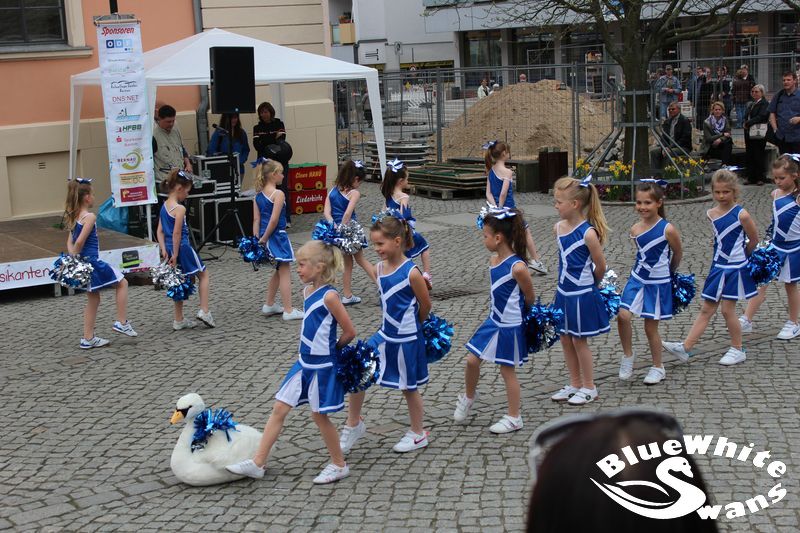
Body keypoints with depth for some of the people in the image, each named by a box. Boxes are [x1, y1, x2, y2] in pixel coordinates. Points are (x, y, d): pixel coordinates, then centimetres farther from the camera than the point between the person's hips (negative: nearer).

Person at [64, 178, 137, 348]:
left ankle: (88, 338, 19)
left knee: (93, 299, 17)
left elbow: (70, 241, 9)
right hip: (91, 262, -9)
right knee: (122, 283, 8)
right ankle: (122, 323, 8)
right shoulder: (89, 217, -17)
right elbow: (79, 242, -23)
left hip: (81, 263, 9)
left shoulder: (74, 217, 10)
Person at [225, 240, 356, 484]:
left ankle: (339, 465, 23)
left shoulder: (329, 296, -20)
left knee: (319, 415, 4)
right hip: (304, 363, 8)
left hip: (322, 366, -8)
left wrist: (332, 349, 0)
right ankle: (257, 463, 13)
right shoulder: (308, 290, 5)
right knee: (279, 408, 7)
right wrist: (304, 351, 10)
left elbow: (349, 331, -15)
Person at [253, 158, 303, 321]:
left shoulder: (258, 195, 9)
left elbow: (256, 220, 5)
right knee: (285, 273, -2)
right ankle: (288, 311, -2)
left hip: (264, 237, 8)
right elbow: (274, 220, -20)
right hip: (277, 236, -8)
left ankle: (269, 305, 28)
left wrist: (257, 240, 4)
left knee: (279, 271, 22)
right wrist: (264, 239, -13)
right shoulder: (278, 194, -14)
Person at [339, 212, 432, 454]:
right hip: (385, 334, 6)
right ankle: (354, 424, 15)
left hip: (406, 339, -6)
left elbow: (426, 305, -7)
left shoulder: (411, 272, -19)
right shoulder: (379, 269, 0)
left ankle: (418, 434, 30)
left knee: (409, 387, 9)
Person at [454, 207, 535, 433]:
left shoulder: (517, 267, -23)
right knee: (472, 360, 8)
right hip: (494, 321, 7)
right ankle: (468, 396, 35)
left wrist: (516, 312, 5)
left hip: (510, 327, -7)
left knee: (507, 370, 5)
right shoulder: (493, 261, 1)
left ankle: (514, 418, 20)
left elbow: (530, 298, -11)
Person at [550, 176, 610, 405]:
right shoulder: (559, 228, 0)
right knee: (565, 340, 14)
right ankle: (575, 385, 29)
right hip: (564, 292, 7)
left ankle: (589, 388, 20)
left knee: (579, 341, 4)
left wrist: (589, 284, 5)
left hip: (582, 296, -7)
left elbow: (601, 267, -11)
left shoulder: (588, 233, -21)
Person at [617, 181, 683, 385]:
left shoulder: (667, 229, -15)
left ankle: (658, 367, 25)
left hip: (658, 284, -4)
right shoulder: (635, 229, -2)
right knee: (623, 316, -15)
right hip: (637, 279, 4)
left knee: (650, 327, 6)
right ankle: (628, 355, 8)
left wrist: (668, 272, 15)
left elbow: (678, 254, 1)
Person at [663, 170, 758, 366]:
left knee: (727, 309, 0)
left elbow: (754, 240, -3)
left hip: (735, 269, -5)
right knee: (706, 309, 7)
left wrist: (740, 255, 10)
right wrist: (733, 254, 10)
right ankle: (685, 348, 4)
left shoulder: (741, 215, -14)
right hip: (718, 268, 6)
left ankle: (737, 350, 17)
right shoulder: (711, 214, 2)